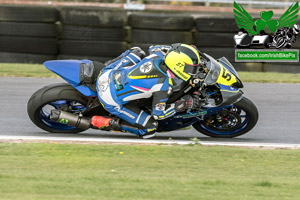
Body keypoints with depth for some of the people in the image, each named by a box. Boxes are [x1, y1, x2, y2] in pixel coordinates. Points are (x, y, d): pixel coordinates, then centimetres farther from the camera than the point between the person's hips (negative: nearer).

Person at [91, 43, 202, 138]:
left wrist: (175, 49, 27)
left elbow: (152, 48, 22)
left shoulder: (158, 55, -7)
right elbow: (158, 113, -16)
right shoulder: (165, 84, -24)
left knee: (136, 51, 24)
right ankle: (106, 123, -1)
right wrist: (179, 106, -6)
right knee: (149, 129, 0)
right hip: (112, 102, -7)